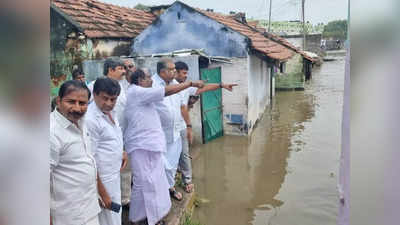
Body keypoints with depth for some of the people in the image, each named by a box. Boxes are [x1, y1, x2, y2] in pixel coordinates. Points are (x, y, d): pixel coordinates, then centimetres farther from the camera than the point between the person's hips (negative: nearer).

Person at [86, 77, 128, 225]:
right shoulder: (90, 120, -23)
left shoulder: (109, 111, 3)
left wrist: (122, 152, 5)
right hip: (103, 179, -8)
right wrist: (102, 193, -20)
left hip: (114, 174, 9)